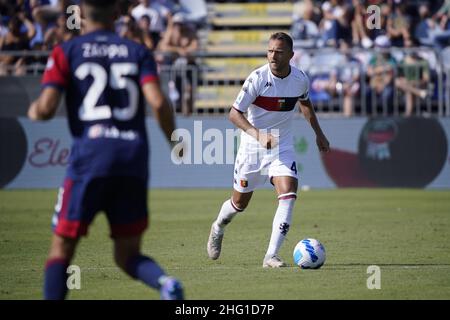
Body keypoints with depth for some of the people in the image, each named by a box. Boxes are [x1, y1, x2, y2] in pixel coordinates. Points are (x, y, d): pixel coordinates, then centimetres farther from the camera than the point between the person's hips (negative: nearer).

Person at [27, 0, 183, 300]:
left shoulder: (66, 52, 6)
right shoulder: (138, 52, 12)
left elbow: (46, 108, -4)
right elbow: (158, 102, -3)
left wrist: (34, 111, 19)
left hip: (90, 152, -2)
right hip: (135, 154, 3)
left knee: (62, 248, 8)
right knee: (128, 255, 11)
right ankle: (166, 282, -20)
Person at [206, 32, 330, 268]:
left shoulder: (300, 79, -6)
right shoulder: (258, 78, -19)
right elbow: (234, 114, -19)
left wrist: (318, 134, 20)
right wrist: (258, 134, -33)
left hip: (283, 146, 2)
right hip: (252, 147, -2)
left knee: (289, 195, -19)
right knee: (240, 202, 11)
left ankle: (271, 256, -18)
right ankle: (218, 228, 45)